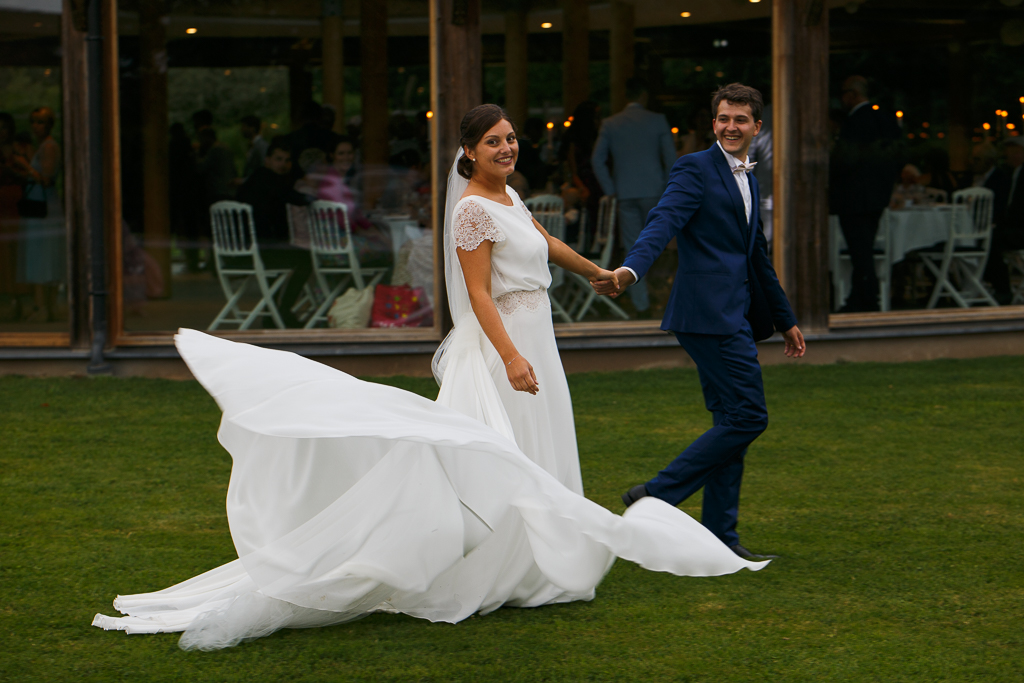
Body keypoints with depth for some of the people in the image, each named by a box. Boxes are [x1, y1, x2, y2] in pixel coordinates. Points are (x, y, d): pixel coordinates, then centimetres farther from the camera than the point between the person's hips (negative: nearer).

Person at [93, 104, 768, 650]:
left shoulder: (507, 196, 13)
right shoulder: (473, 208, -15)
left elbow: (544, 241, 31)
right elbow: (478, 292, -20)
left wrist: (598, 272, 43)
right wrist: (511, 356, -28)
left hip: (529, 342, 10)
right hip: (501, 347, -10)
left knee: (527, 462, 11)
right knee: (495, 462, -8)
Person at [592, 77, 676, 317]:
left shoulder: (610, 124, 3)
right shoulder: (657, 121, -2)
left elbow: (598, 161, 2)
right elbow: (671, 159, -3)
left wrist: (611, 190, 7)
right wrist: (668, 188, 6)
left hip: (625, 194, 1)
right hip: (653, 190, -1)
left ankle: (641, 305, 0)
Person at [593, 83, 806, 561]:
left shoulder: (749, 180, 21)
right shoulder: (696, 169, -6)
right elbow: (663, 222, -21)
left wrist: (786, 321, 33)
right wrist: (630, 270, -39)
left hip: (735, 316, 9)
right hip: (710, 311, -9)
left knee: (732, 424, 9)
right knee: (748, 417, -13)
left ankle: (719, 535, 14)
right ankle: (656, 497, -9)